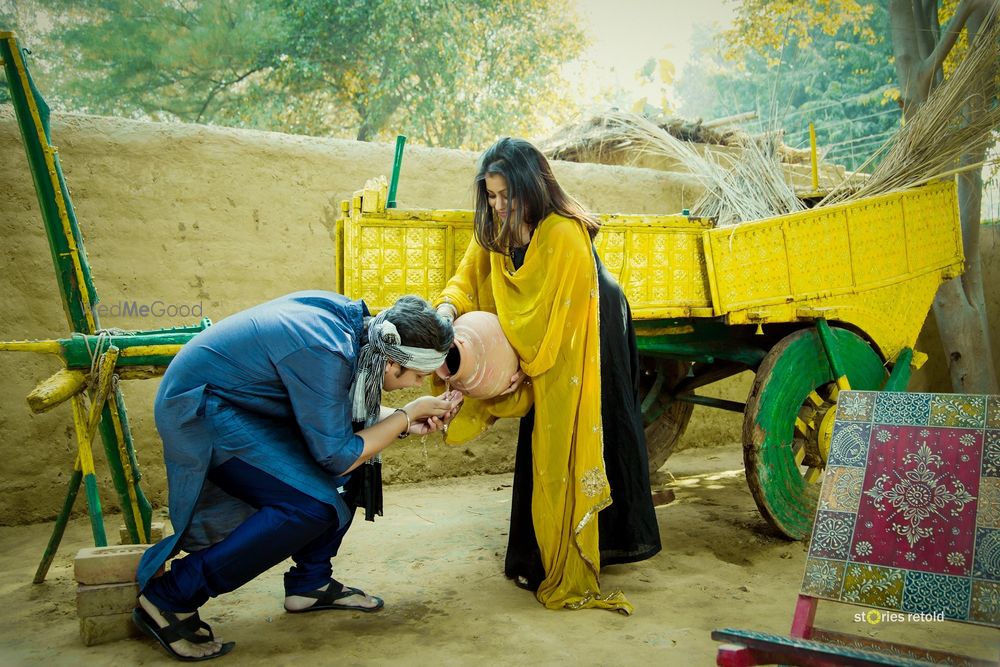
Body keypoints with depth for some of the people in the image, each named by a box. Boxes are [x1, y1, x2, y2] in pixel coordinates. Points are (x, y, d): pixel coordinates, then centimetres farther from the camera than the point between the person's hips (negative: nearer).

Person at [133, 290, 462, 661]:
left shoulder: (354, 320, -6)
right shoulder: (325, 353, -31)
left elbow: (341, 411, 9)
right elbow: (336, 456, -21)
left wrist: (408, 422, -3)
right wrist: (408, 413, -13)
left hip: (243, 399, 10)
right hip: (198, 408, -10)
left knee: (358, 460, 5)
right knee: (313, 505, -22)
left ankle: (310, 582, 15)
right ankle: (168, 599, -11)